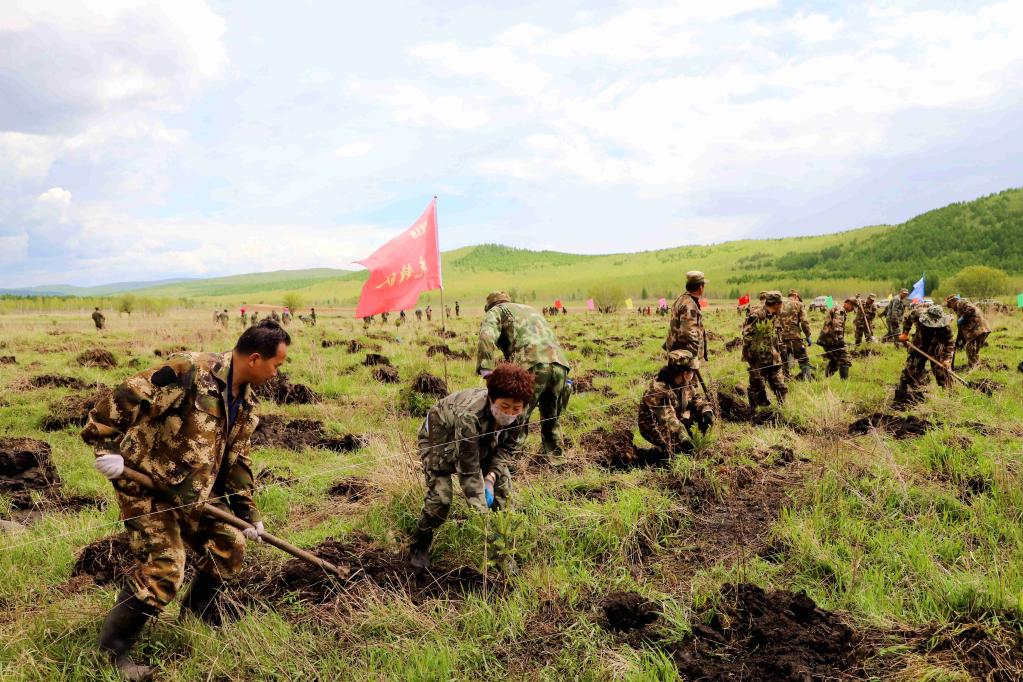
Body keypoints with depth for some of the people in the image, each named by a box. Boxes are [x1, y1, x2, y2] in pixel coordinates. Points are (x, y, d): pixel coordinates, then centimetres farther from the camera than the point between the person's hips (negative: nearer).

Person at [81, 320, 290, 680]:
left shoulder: (245, 402, 6)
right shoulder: (190, 371, -23)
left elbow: (237, 459, 14)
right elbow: (127, 396, -24)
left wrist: (248, 511, 14)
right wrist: (107, 445, -25)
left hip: (193, 494, 9)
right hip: (146, 482, -8)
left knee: (229, 546, 13)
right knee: (163, 569, -11)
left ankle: (198, 609, 38)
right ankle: (113, 647, 10)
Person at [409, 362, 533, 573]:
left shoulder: (520, 417, -28)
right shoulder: (470, 416, -46)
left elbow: (508, 448, -9)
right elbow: (469, 471, -41)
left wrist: (491, 475, -26)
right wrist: (482, 515, -40)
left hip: (484, 443, 6)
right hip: (439, 439, -5)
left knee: (503, 488, -6)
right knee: (440, 497, -16)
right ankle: (419, 546, 12)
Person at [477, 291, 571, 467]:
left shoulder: (496, 311, 18)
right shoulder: (531, 310, 39)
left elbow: (487, 335, -4)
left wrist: (486, 369, -12)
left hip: (532, 364, -6)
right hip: (560, 363, 6)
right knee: (552, 419, 23)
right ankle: (557, 462, 29)